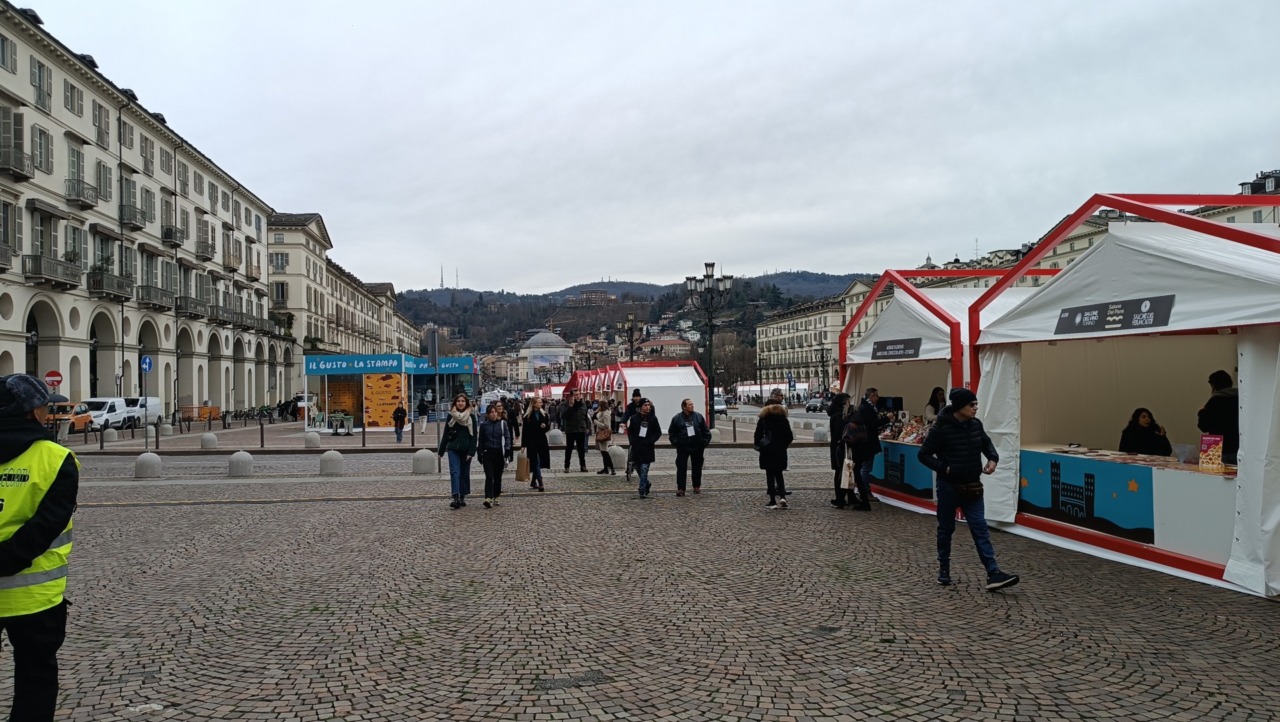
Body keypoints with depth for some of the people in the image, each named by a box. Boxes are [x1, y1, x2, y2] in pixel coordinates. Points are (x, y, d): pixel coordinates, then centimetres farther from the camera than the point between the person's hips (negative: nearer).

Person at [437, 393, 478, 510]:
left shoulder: (471, 416, -1)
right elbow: (446, 434, 9)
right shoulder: (451, 416, 5)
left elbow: (474, 435, -4)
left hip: (466, 449, 0)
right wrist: (441, 450, 8)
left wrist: (471, 452, -12)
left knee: (465, 473, 7)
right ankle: (456, 498, -21)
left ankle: (462, 497, 17)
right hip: (453, 448, 1)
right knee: (454, 472, -12)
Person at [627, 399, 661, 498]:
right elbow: (629, 431, 9)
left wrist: (651, 441, -9)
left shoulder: (653, 418, 1)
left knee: (644, 470, -9)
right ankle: (646, 484, 34)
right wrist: (632, 441, -6)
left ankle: (643, 491, -8)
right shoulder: (634, 418, 3)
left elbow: (658, 432, 4)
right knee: (638, 469, 11)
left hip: (647, 448, -2)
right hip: (636, 448, 2)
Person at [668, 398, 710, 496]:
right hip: (682, 448, -2)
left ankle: (697, 487, 23)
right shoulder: (677, 418, 0)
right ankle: (680, 489, -3)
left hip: (697, 447, 2)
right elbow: (671, 433, 4)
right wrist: (676, 443, -6)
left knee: (697, 468, 10)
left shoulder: (699, 416, 4)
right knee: (681, 468, -5)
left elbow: (706, 431, 7)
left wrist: (704, 442, -1)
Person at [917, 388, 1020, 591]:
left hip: (972, 487, 4)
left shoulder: (976, 424, -1)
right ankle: (944, 568, 27)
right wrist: (943, 468, -19)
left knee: (980, 529, 0)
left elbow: (986, 443, 18)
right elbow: (923, 455, -10)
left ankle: (993, 574, -4)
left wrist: (993, 459, -1)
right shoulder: (941, 428, -17)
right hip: (949, 486, -4)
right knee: (946, 529, 10)